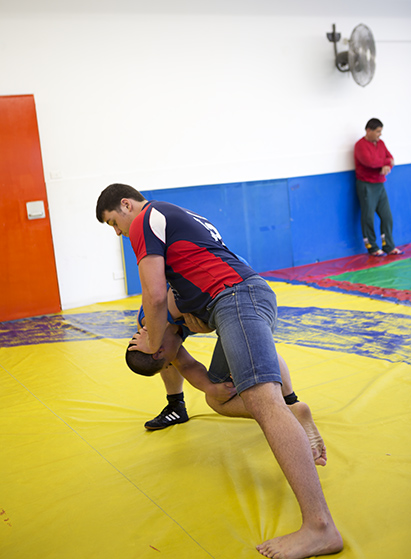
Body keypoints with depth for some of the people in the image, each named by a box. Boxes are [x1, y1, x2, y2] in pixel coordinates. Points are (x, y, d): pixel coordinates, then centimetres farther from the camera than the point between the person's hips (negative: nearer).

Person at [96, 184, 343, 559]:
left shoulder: (145, 220, 3)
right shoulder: (179, 217, 32)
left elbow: (155, 296, -6)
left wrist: (153, 344, 9)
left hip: (237, 298, -10)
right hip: (253, 294, 10)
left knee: (262, 400, -24)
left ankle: (320, 527, -33)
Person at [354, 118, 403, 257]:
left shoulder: (380, 143, 13)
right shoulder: (361, 145, -11)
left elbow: (390, 158, 7)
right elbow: (369, 161, -24)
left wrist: (387, 167, -16)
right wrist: (386, 162, -9)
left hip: (380, 185, 7)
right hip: (366, 186, -7)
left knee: (387, 216, 6)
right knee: (368, 218, -2)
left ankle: (389, 247, 13)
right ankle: (372, 248, 9)